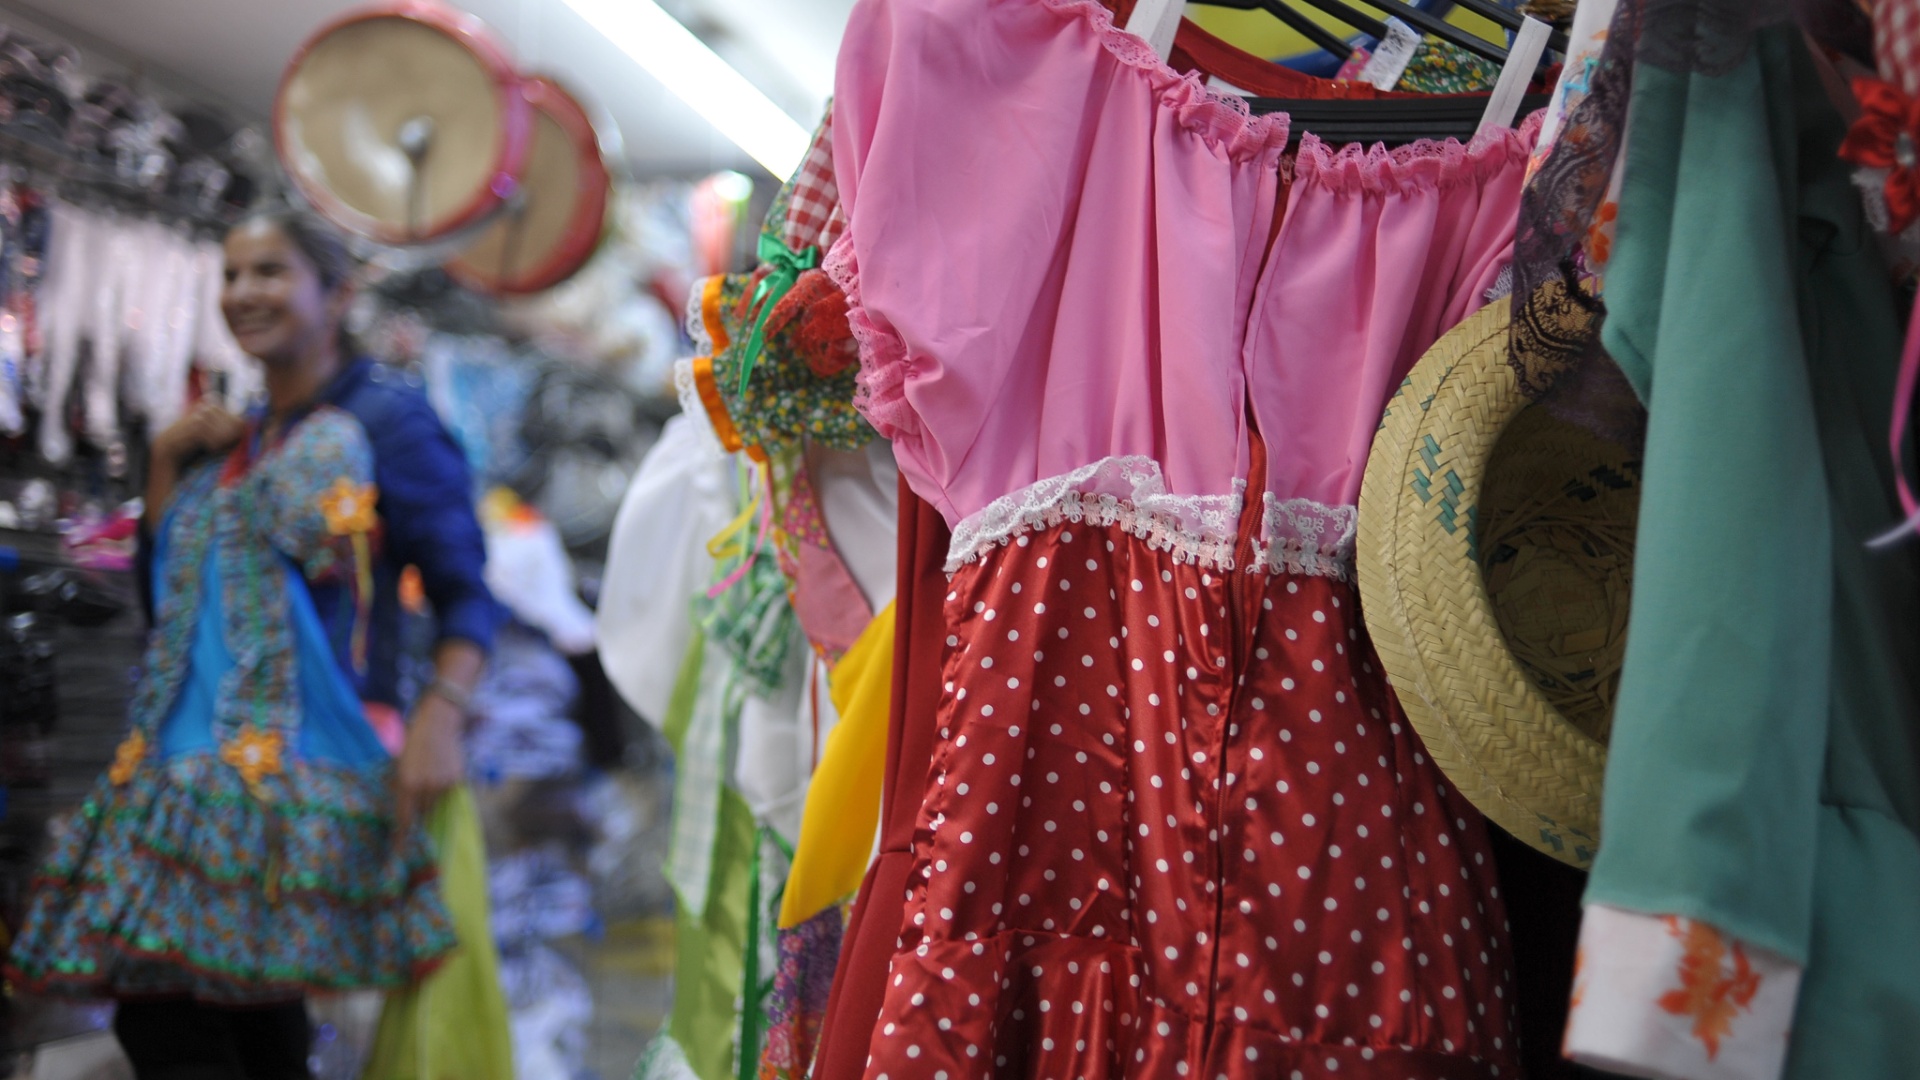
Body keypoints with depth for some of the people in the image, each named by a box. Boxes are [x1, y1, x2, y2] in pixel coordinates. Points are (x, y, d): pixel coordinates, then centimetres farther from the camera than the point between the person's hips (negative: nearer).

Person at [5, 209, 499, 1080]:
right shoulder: (232, 441, 20)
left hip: (308, 769, -7)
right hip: (189, 762, 7)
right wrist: (167, 463, 12)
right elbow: (163, 589, 23)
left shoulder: (385, 419, -1)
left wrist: (438, 715, -21)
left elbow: (465, 592, -5)